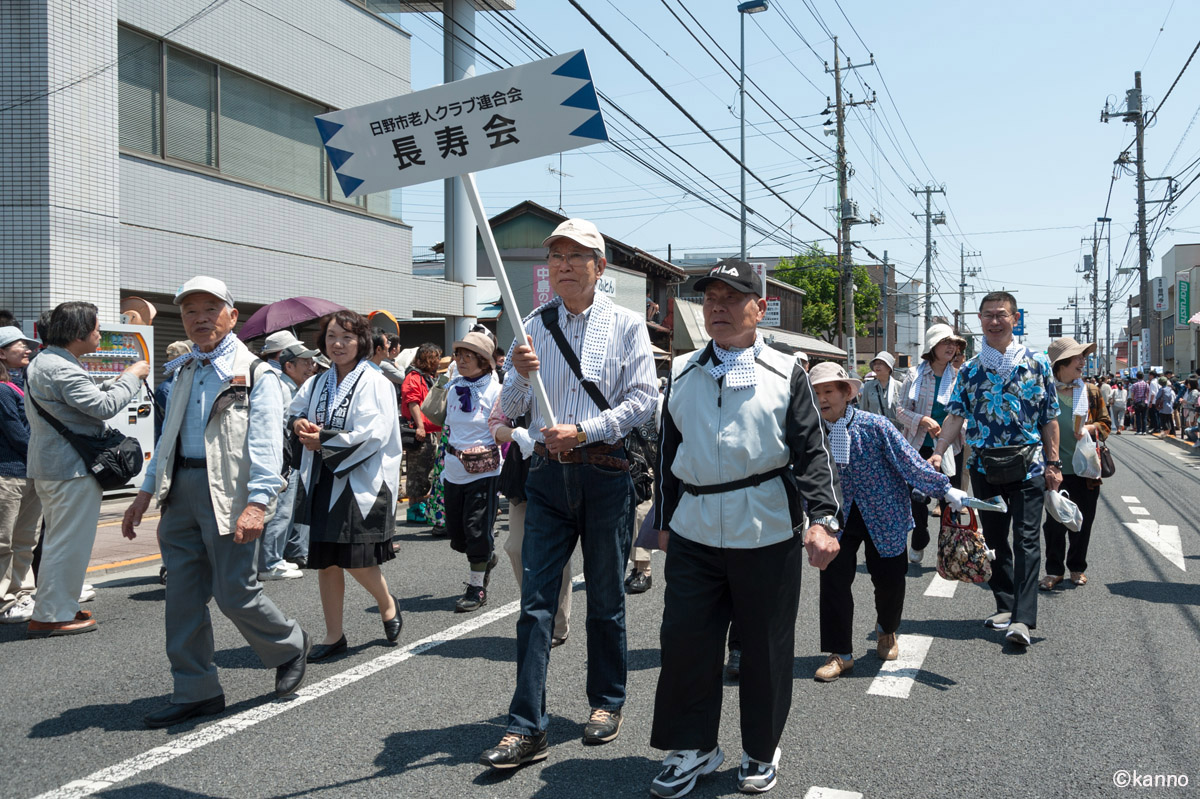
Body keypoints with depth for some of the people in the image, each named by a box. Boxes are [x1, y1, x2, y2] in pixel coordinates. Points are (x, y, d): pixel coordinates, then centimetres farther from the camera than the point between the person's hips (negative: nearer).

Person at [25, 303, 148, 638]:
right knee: (69, 542, -4)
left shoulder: (41, 362, 15)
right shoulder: (62, 369, -20)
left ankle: (58, 607, 29)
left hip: (48, 465, 11)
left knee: (59, 539, 20)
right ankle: (49, 617, 2)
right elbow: (104, 406, -23)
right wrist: (132, 376, -12)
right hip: (72, 470, -11)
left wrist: (116, 383, 9)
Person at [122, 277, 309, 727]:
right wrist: (146, 492, 19)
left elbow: (266, 445, -14)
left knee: (235, 593, -3)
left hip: (228, 493, -7)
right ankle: (196, 691, 20)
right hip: (182, 491, 7)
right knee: (183, 594, 8)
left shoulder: (255, 374, -5)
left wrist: (258, 503, -25)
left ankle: (289, 647, 25)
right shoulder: (185, 373, 18)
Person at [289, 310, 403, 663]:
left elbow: (371, 434, -17)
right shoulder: (318, 384, 13)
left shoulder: (374, 382, -8)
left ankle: (387, 602, 25)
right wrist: (299, 423, 1)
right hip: (323, 482, 6)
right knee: (326, 561, 8)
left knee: (355, 560, -7)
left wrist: (323, 441, -13)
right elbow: (293, 410, 25)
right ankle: (334, 635, 21)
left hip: (360, 483, -6)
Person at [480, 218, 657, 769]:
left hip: (606, 471, -2)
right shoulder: (534, 326, 9)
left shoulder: (626, 325, 2)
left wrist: (583, 430, -17)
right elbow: (510, 411, 7)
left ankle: (607, 702, 28)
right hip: (548, 473, 2)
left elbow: (642, 400, -6)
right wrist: (519, 373, -13)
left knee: (605, 598, 9)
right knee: (535, 599, -2)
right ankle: (526, 728, 3)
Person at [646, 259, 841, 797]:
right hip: (694, 532, 3)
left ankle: (762, 751, 29)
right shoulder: (682, 374, 11)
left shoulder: (785, 375, 3)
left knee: (766, 647, 9)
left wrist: (823, 518, -14)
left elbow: (812, 452, -2)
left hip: (767, 534, -2)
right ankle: (693, 747, 23)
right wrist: (665, 521, 17)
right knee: (686, 639, 3)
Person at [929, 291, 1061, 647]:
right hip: (984, 467, 3)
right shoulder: (970, 370, 5)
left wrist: (1053, 463, -1)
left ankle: (1023, 618, -9)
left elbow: (1050, 418, 3)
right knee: (994, 538, 10)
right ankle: (1005, 606, 23)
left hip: (1027, 464, -3)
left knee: (1026, 539, -7)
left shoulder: (1037, 363, 1)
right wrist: (937, 452, -14)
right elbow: (956, 415, 0)